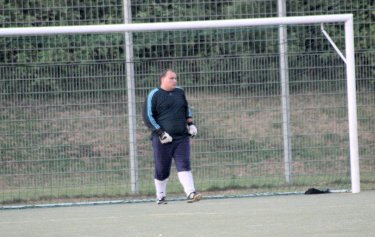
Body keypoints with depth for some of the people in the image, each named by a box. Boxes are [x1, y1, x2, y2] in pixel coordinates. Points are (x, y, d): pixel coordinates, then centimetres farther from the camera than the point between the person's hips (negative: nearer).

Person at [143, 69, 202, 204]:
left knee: (184, 165, -9)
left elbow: (186, 109, 30)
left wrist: (190, 124, 16)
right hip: (162, 140, -4)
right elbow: (147, 117, -6)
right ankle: (160, 197, 18)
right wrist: (160, 133, -13)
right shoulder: (154, 95, -3)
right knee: (162, 169, 3)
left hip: (182, 137, 4)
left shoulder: (179, 92, 14)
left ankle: (191, 193, -19)